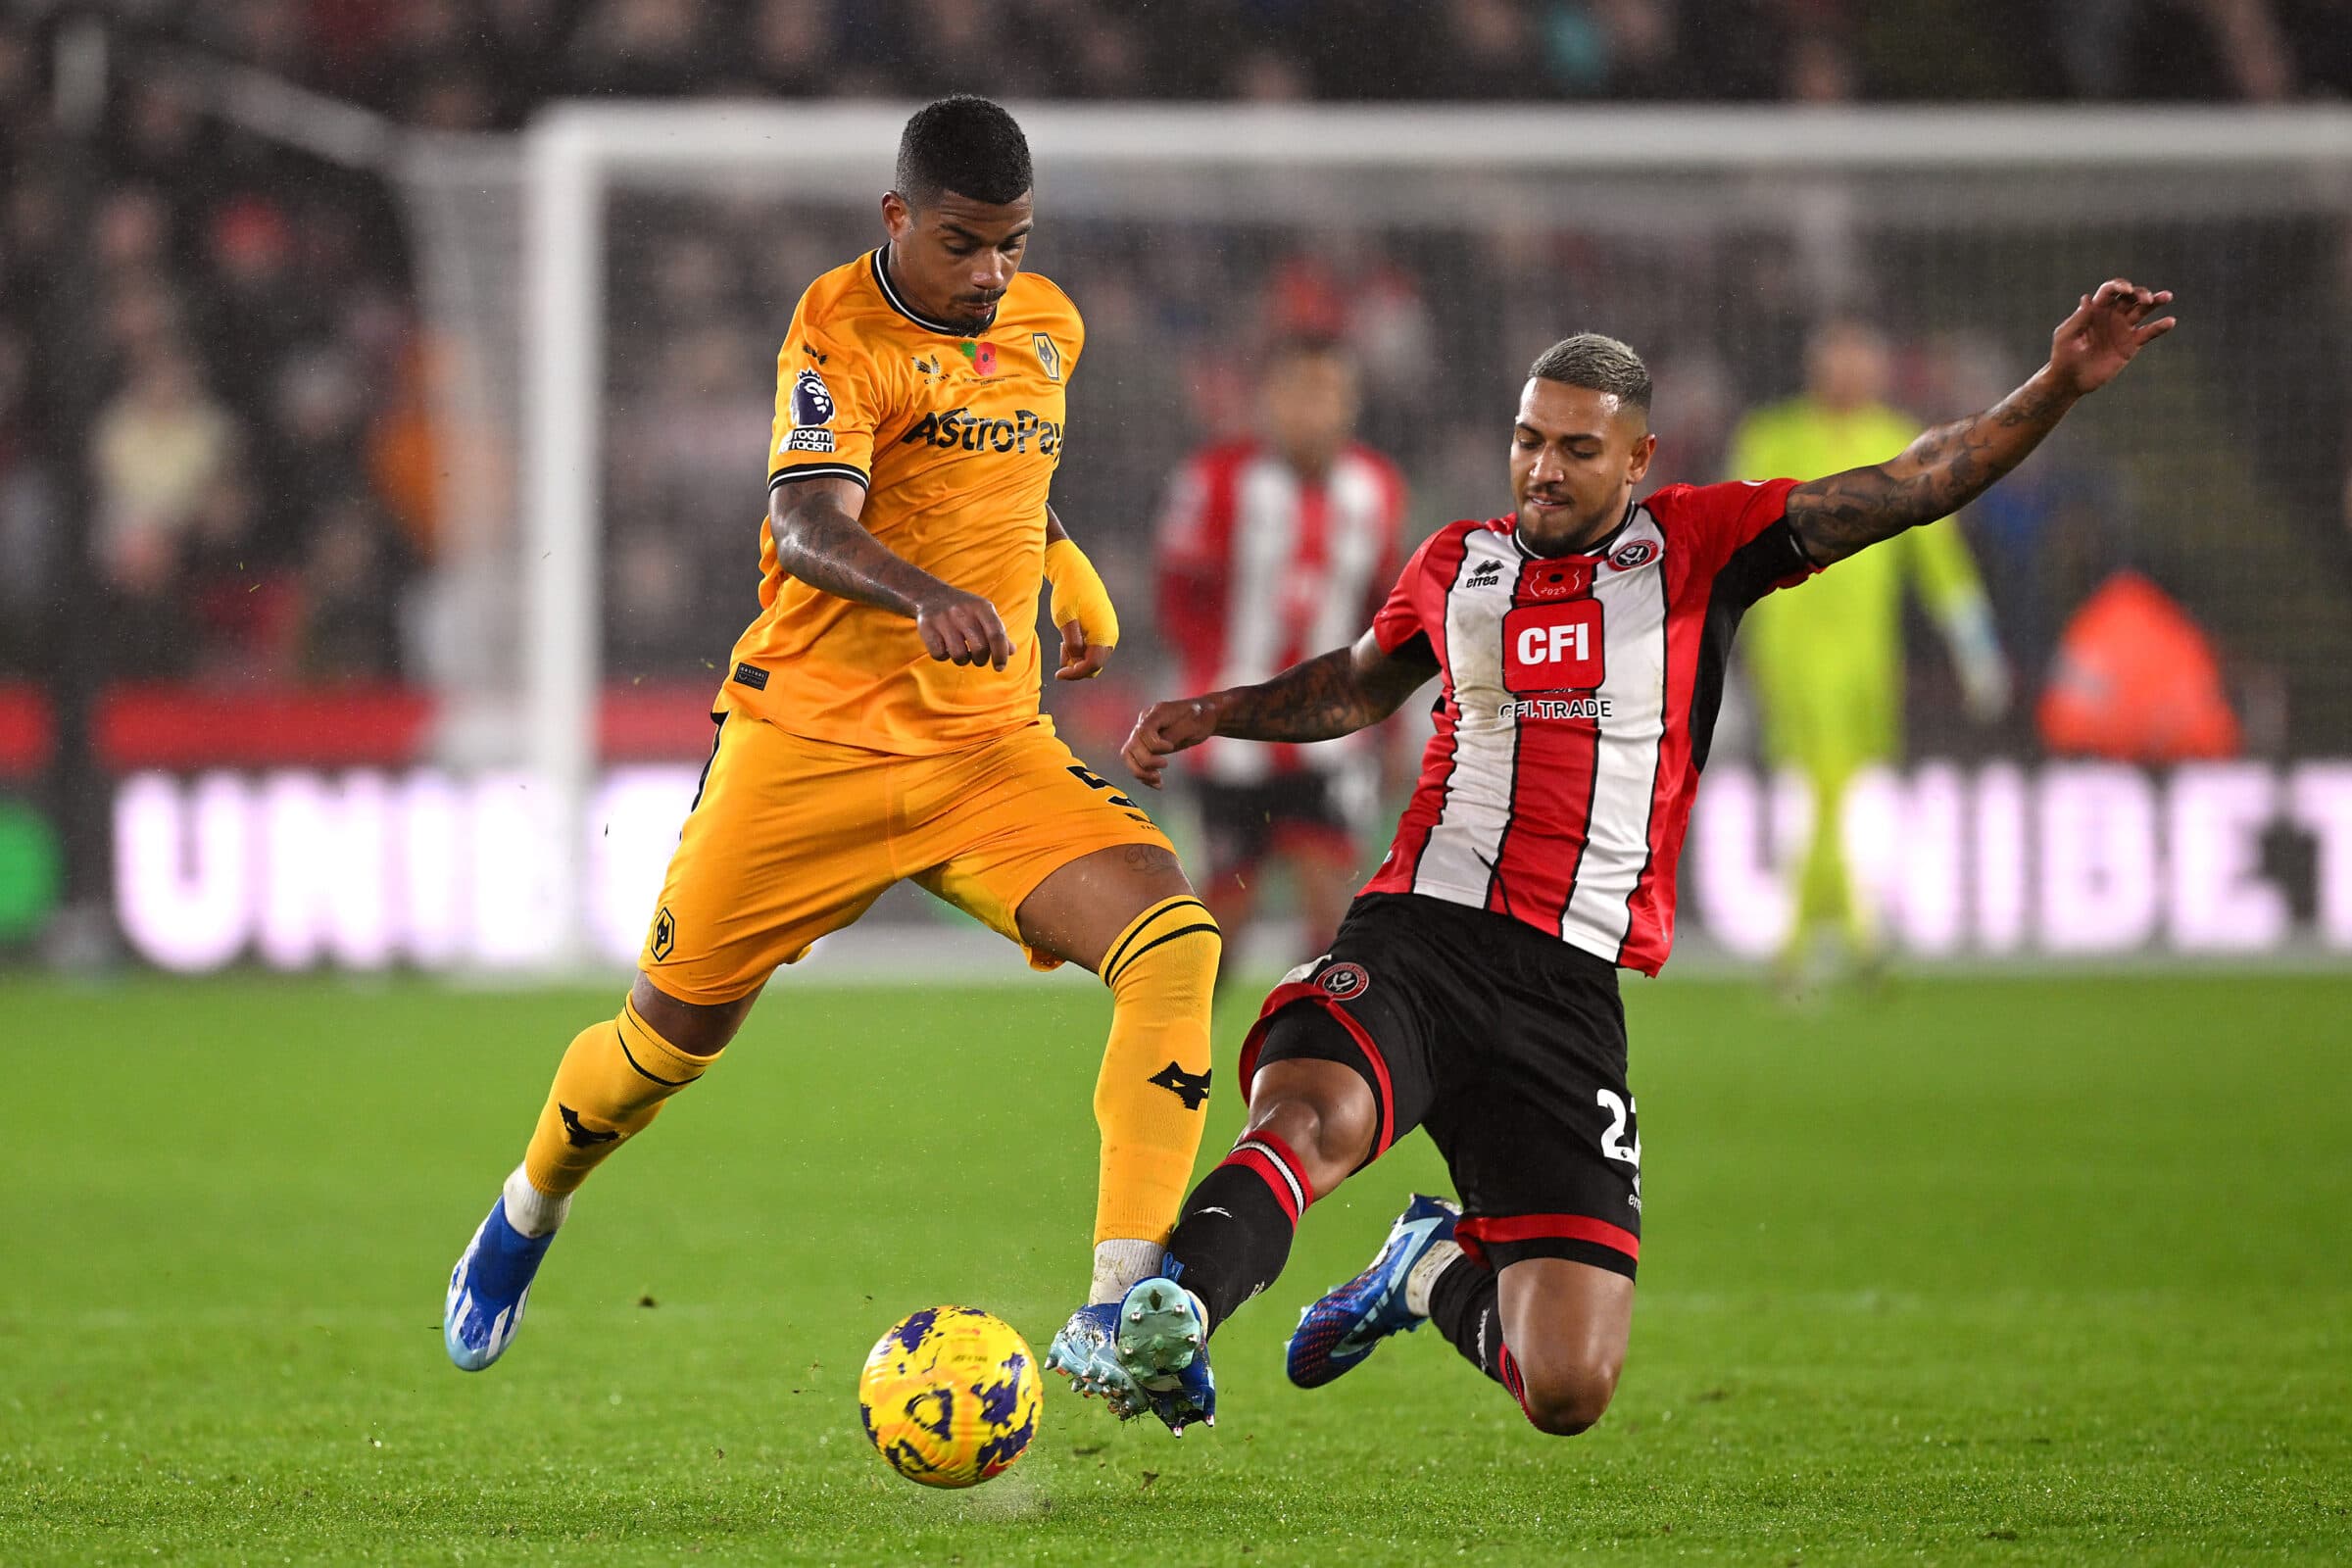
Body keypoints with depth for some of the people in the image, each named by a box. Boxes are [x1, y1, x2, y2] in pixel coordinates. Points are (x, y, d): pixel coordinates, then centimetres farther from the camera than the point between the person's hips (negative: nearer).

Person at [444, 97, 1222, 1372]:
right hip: (809, 739, -4)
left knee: (1171, 941, -20)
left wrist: (1068, 571, 21)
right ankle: (525, 1219, 38)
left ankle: (1123, 1305, -24)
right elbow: (806, 526, -31)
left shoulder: (1046, 330, 8)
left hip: (990, 749, 4)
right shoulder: (841, 331, -13)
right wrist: (929, 598, -48)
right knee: (673, 1031, 5)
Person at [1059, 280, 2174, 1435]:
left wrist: (2057, 388, -8)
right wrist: (1209, 715, 28)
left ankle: (1441, 1267, 27)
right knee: (1308, 1123, -37)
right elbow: (1358, 685, 37)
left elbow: (1912, 488, 2)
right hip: (1417, 942, 0)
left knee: (1569, 1391, -2)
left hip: (1570, 994, 0)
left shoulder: (1698, 547, 9)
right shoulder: (1460, 565, 15)